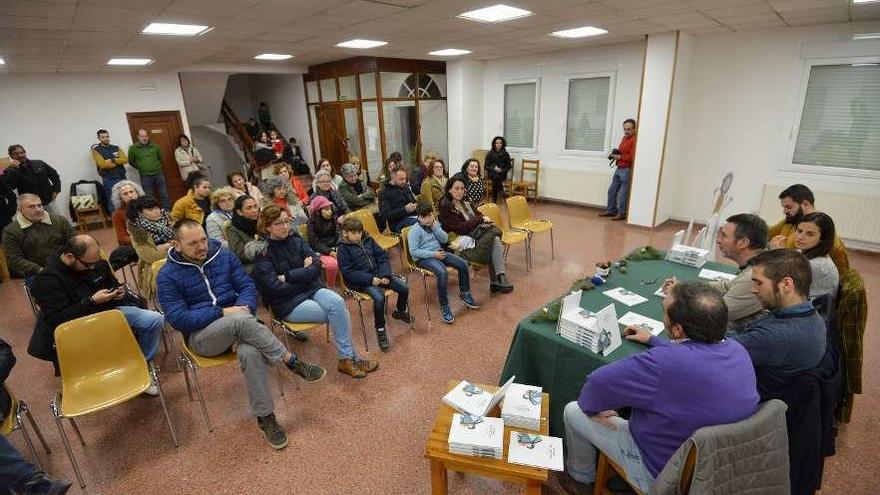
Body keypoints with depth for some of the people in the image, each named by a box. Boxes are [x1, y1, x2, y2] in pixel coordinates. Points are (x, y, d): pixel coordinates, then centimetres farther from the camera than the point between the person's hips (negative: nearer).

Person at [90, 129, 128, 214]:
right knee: (113, 202, -1)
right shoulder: (96, 150, -1)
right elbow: (103, 164, -14)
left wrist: (113, 160, -14)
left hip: (122, 178, 4)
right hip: (109, 180, -4)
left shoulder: (116, 148, 12)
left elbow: (125, 159, -2)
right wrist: (119, 162, -6)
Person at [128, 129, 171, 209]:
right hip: (145, 176, -2)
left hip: (158, 174, 2)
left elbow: (160, 158, 18)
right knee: (149, 197, 4)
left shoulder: (155, 146, 5)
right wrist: (141, 168, 6)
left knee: (164, 194, 5)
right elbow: (131, 162, 7)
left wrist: (157, 167, 11)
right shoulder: (133, 148, -1)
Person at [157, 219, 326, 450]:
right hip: (202, 335, -2)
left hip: (237, 323, 3)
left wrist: (244, 309, -16)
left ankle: (265, 417, -18)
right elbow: (178, 319, -10)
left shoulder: (224, 256, 6)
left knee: (251, 353, -34)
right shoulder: (168, 275, -3)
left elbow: (247, 286, 4)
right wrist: (223, 313, -18)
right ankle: (292, 361, -25)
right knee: (241, 321, -37)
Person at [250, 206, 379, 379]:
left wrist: (288, 277, -13)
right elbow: (276, 288, -16)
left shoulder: (295, 240, 5)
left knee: (338, 302, -26)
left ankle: (347, 359, -17)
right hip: (288, 303, -4)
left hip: (312, 289, 5)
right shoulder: (263, 254, -9)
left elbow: (316, 266, -4)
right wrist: (304, 273, -9)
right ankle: (350, 358, -7)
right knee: (338, 313, -22)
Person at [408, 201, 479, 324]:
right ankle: (444, 307, -21)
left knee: (463, 264, -7)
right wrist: (433, 254, -21)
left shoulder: (435, 224, 10)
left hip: (438, 252, 7)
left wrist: (435, 228, -8)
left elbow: (445, 240, 5)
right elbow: (413, 251, -17)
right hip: (424, 258, -7)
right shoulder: (415, 230, -11)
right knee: (443, 272, -34)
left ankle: (464, 293, 15)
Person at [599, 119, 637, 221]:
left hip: (627, 170, -9)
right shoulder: (624, 138, 17)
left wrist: (620, 157, -19)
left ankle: (622, 213, 4)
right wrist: (615, 154, 8)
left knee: (623, 193, -4)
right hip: (619, 168, 9)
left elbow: (632, 156, -19)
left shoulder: (634, 140, -12)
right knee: (612, 190, 12)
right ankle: (611, 210, 23)